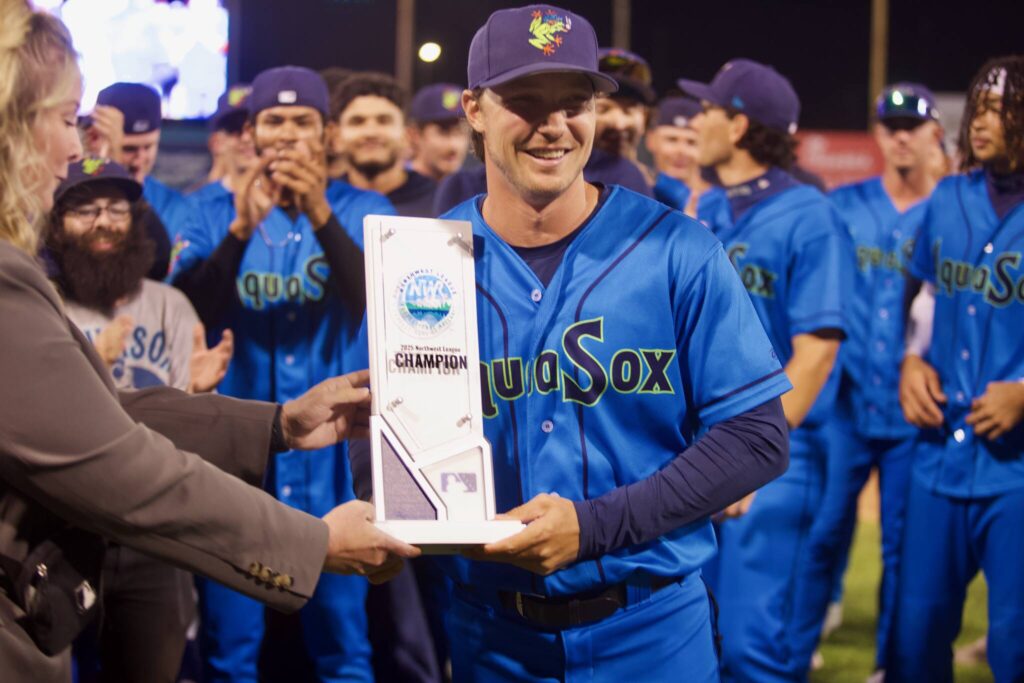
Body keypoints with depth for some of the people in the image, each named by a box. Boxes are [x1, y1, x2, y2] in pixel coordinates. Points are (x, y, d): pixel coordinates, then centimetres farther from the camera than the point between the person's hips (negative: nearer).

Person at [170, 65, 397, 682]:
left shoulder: (363, 210, 4)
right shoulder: (215, 217, 7)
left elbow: (373, 298, -15)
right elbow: (187, 316, -9)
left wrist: (321, 217, -29)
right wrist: (241, 229, -23)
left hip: (333, 455, -1)